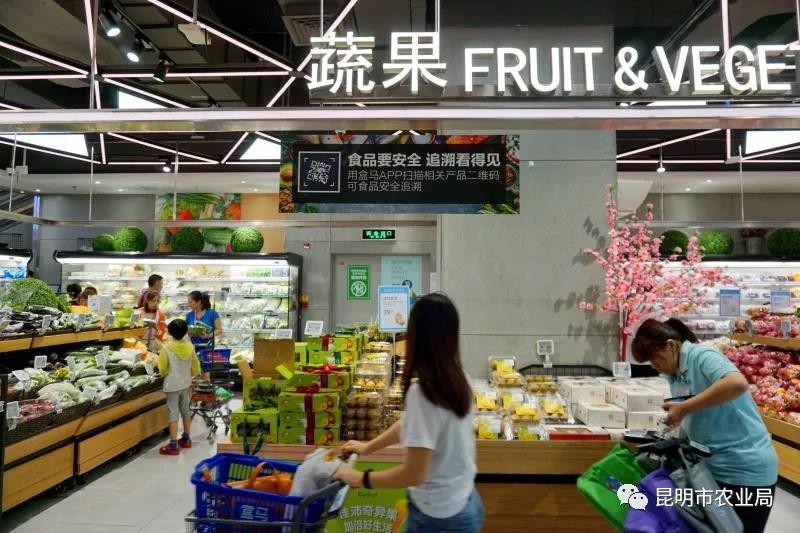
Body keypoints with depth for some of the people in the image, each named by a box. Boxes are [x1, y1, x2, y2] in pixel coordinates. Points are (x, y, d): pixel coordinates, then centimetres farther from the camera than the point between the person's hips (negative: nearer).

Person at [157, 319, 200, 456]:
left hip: (172, 384, -5)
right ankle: (186, 439, 29)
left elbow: (162, 369, -11)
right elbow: (195, 366, 7)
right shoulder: (189, 346, -3)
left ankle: (173, 445, 3)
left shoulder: (166, 347, -16)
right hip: (186, 383, 5)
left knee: (173, 414, -1)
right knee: (186, 411, 16)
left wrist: (165, 374, 11)